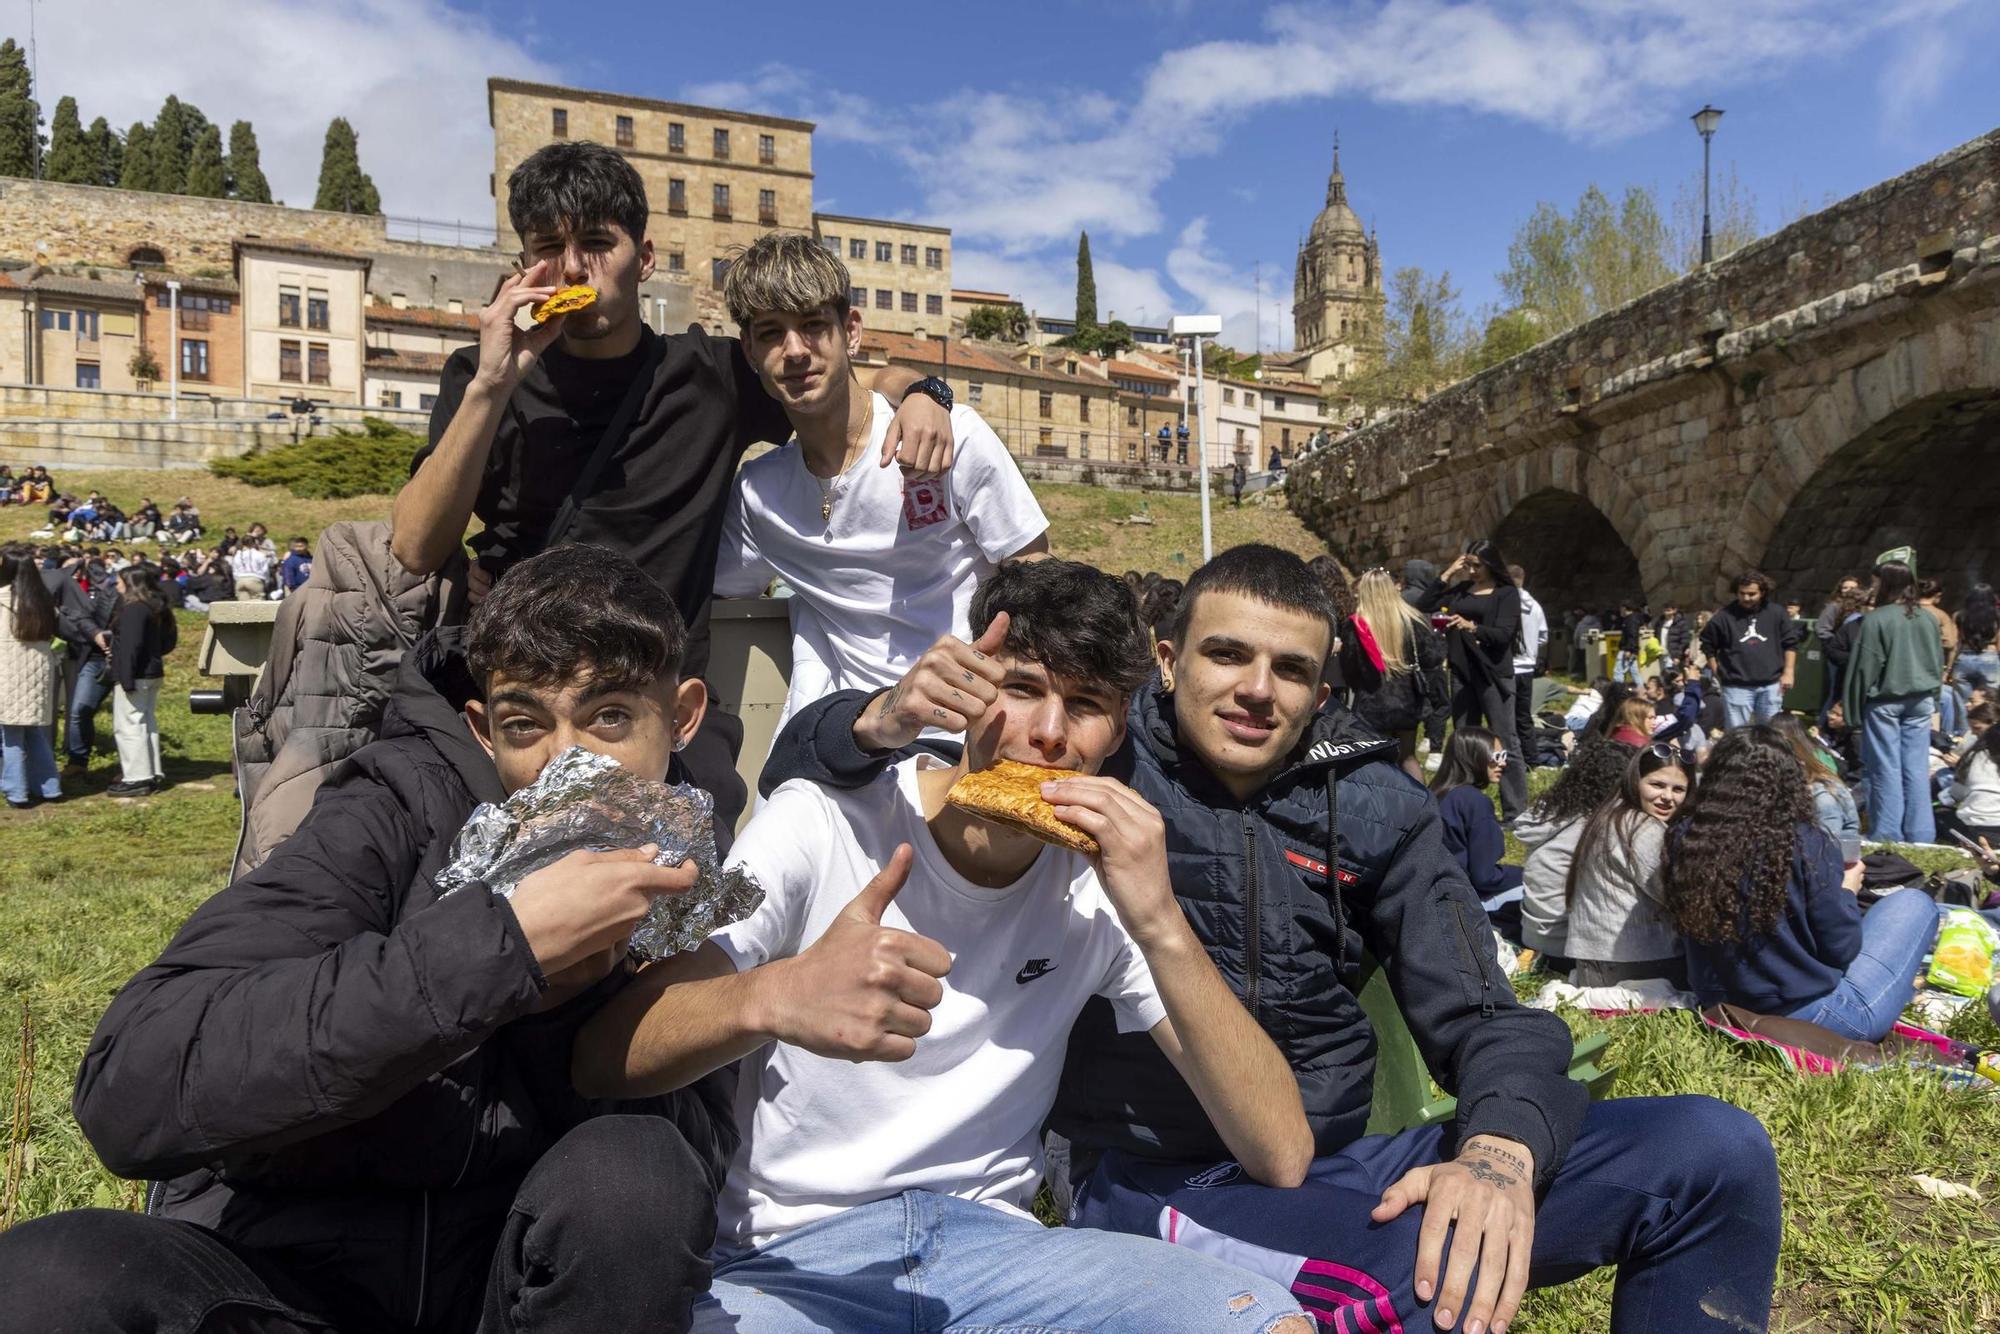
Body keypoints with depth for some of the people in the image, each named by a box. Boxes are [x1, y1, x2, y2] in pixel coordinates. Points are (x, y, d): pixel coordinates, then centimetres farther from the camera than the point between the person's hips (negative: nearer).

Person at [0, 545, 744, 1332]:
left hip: (523, 1270, 1)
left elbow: (702, 1152, -11)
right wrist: (503, 943, -35)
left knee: (635, 1171, -29)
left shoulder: (689, 864, -5)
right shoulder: (403, 812, -15)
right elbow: (129, 1091, -28)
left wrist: (575, 998, -27)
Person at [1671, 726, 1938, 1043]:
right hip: (1808, 1018, -5)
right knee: (1914, 902, 14)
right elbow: (1840, 949, -10)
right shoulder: (1806, 844, -18)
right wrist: (1847, 892, 10)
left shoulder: (1686, 839, -8)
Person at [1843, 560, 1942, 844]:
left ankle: (1889, 837, 4)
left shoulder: (1875, 619, -12)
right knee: (1917, 768, 8)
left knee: (1887, 769, 1)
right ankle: (1920, 837, 11)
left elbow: (1864, 668, -11)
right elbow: (1939, 663, 14)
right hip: (1921, 701, 5)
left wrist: (1854, 709, -4)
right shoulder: (1929, 619, 5)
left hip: (1884, 702, -5)